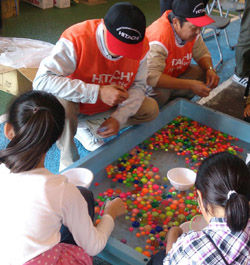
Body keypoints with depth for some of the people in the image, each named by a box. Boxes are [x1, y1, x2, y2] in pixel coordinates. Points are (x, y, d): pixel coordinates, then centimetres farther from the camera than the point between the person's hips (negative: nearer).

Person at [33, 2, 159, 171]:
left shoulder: (141, 46, -19)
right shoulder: (76, 38, -33)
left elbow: (138, 86, -9)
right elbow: (41, 81, -41)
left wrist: (118, 118, -27)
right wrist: (98, 92, -45)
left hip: (111, 104, 5)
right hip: (76, 100, -4)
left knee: (151, 109, -10)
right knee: (62, 103, -38)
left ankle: (90, 128, -2)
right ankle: (69, 163, -15)